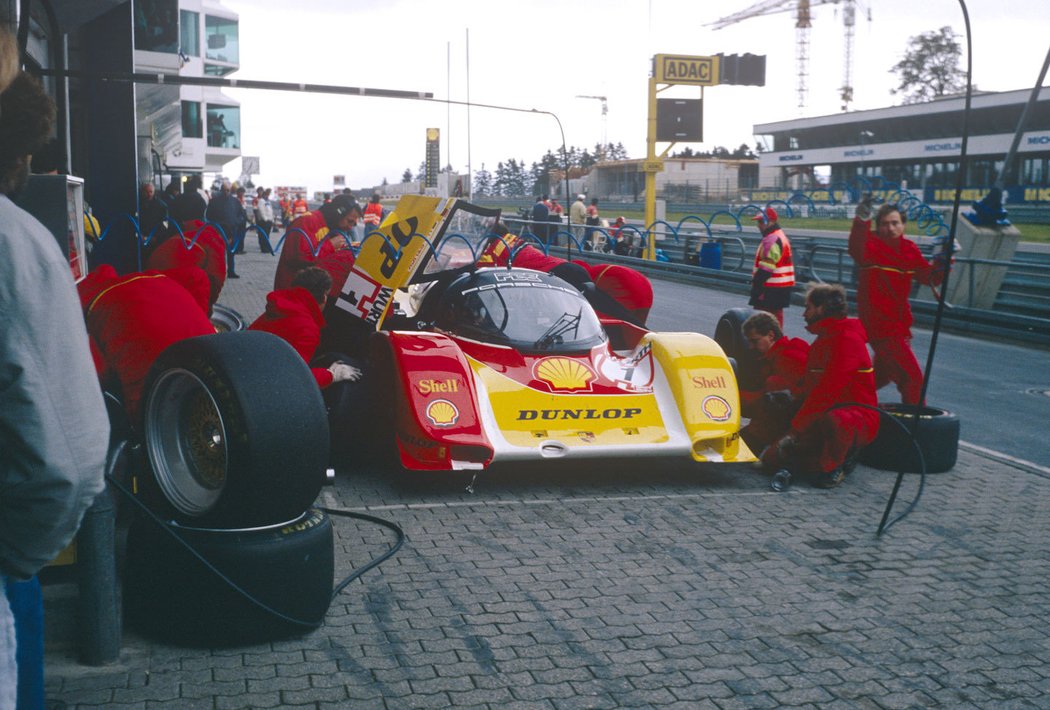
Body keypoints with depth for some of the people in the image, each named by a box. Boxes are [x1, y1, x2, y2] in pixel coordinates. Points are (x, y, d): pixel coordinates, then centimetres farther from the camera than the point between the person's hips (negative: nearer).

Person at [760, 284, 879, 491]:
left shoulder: (848, 339, -15)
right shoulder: (821, 342, 17)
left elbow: (828, 389, -23)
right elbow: (809, 387, 17)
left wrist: (797, 426, -23)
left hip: (857, 418, -7)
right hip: (820, 419, 7)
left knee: (833, 419, -43)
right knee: (772, 458, -10)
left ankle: (834, 467, -15)